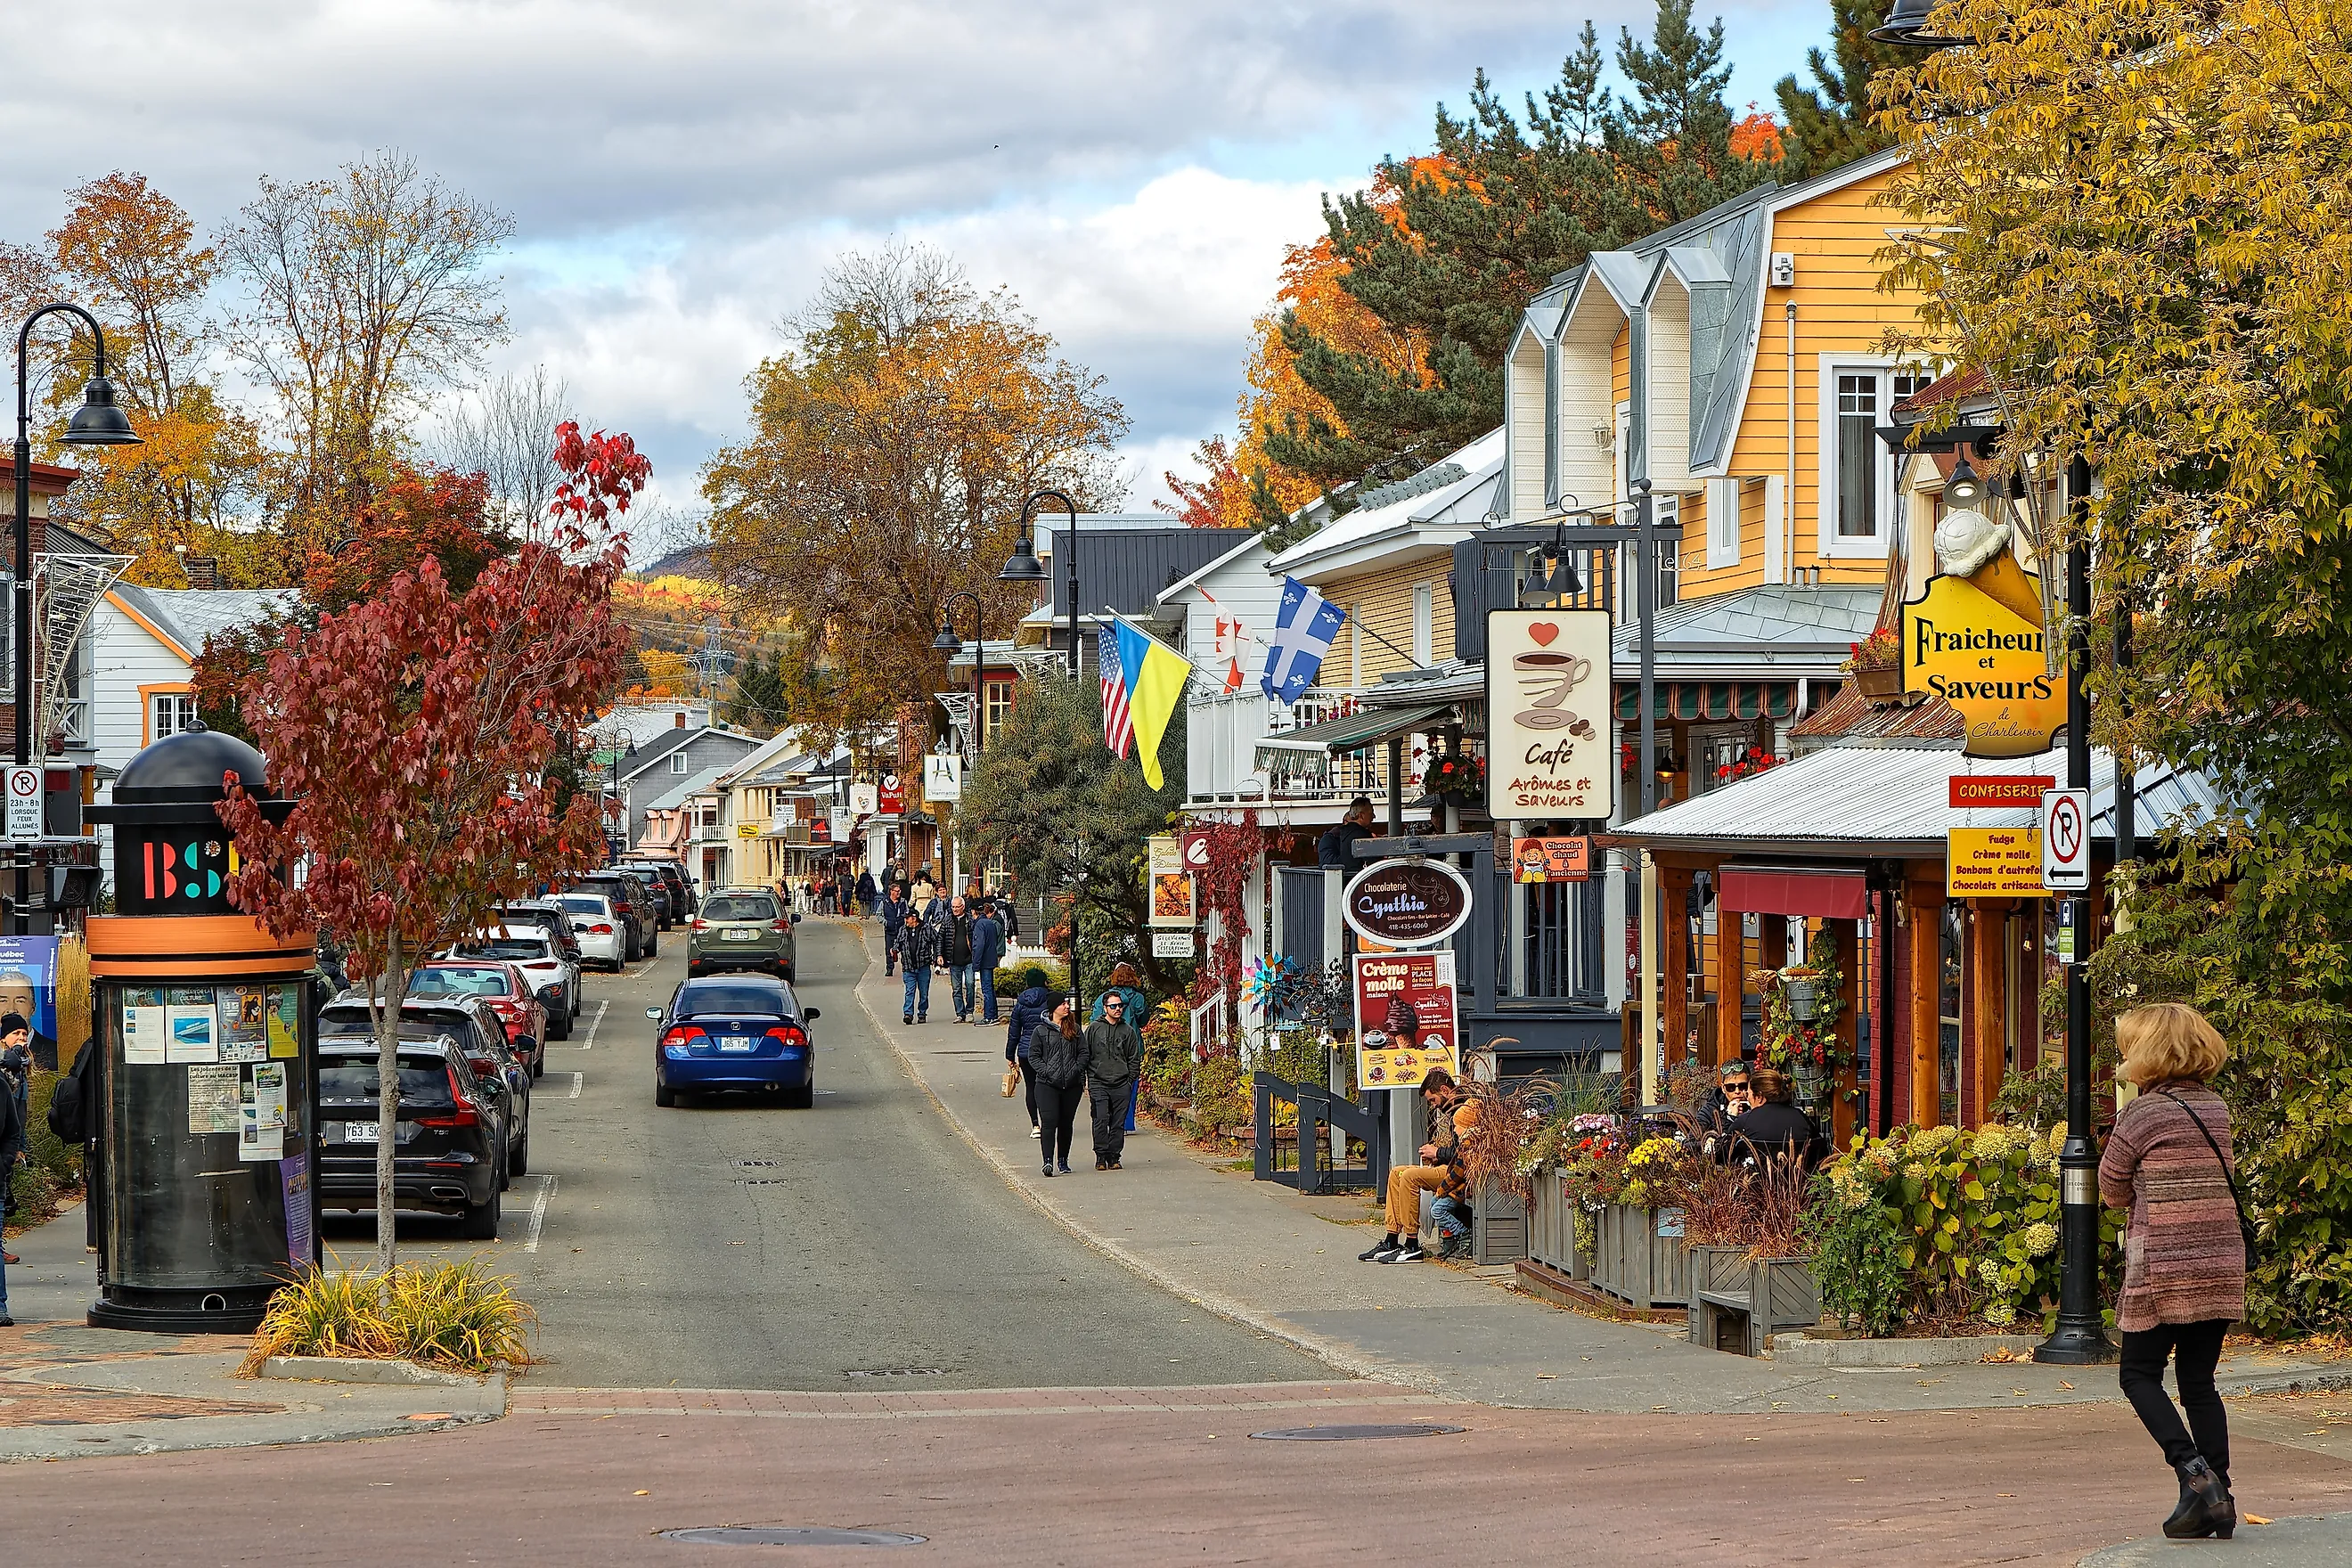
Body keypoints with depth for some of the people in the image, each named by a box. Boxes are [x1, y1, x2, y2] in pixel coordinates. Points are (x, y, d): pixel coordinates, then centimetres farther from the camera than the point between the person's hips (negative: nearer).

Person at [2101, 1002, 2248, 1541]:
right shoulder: (2216, 1108, 8)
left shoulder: (2142, 1114, -11)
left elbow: (2112, 1190, -1)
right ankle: (2219, 1496, 4)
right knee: (2198, 1380, 12)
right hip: (2222, 1265, 6)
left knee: (2140, 1375, 5)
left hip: (2164, 1268, -6)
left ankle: (2195, 1473, -14)